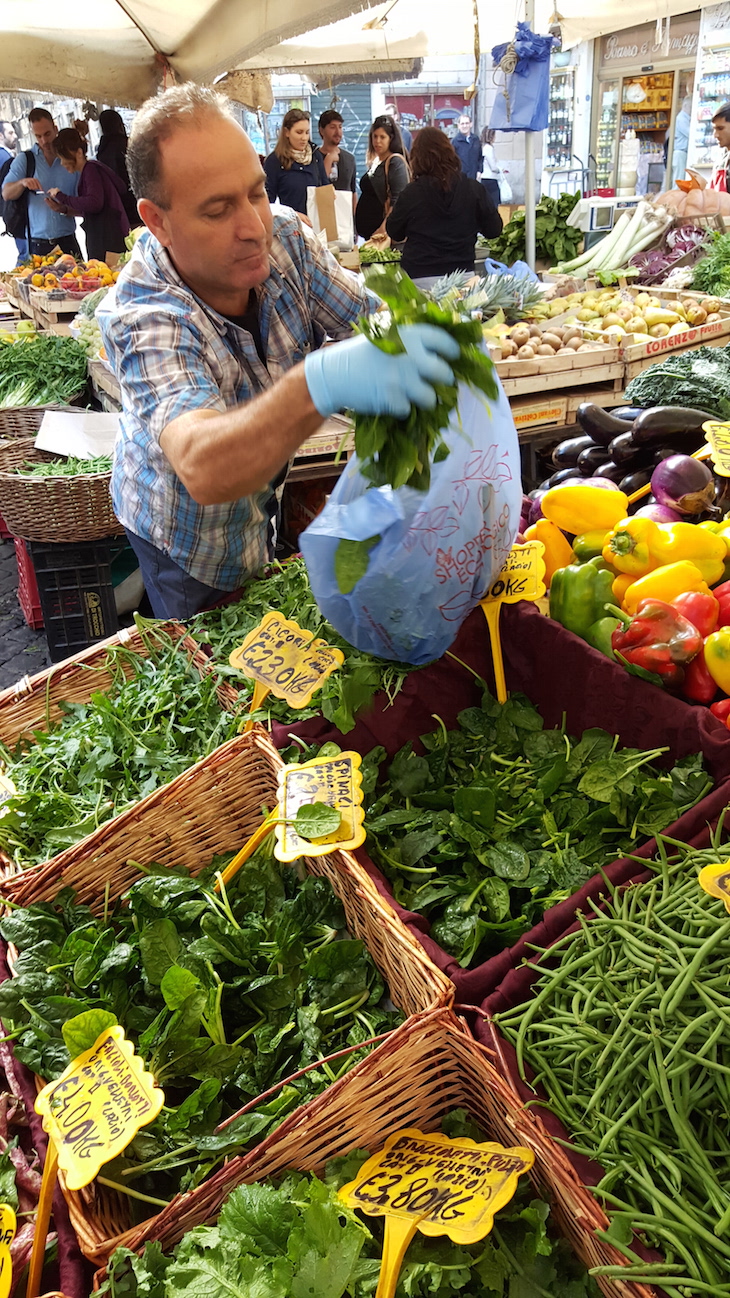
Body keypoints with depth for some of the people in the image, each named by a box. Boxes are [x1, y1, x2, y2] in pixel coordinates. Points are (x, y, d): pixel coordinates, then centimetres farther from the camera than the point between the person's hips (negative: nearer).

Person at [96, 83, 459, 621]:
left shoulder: (283, 238, -19)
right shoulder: (139, 316, -36)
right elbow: (203, 470, -52)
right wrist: (321, 383, -70)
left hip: (262, 498, 6)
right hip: (189, 536, -5)